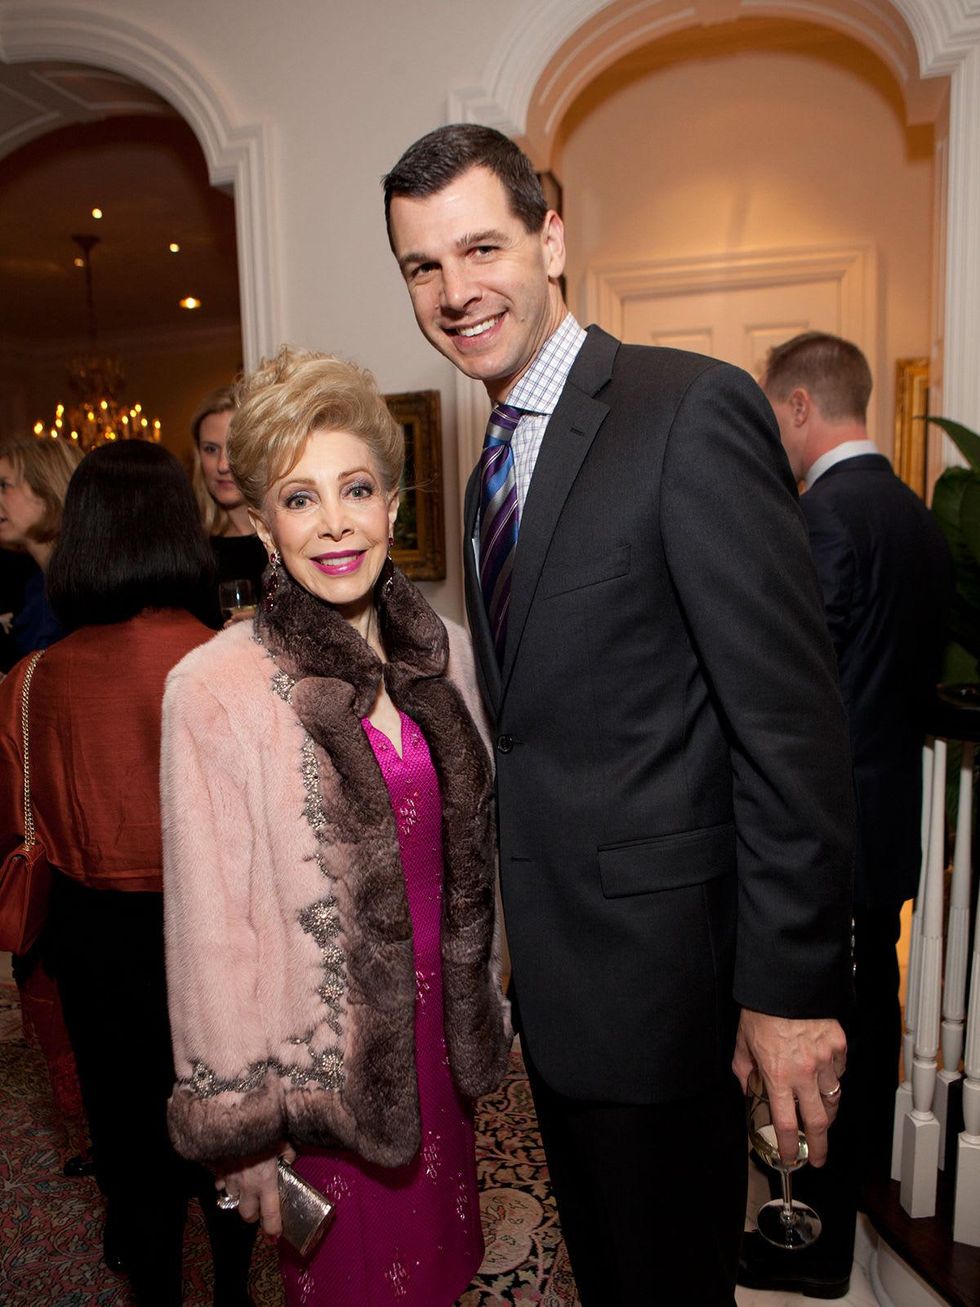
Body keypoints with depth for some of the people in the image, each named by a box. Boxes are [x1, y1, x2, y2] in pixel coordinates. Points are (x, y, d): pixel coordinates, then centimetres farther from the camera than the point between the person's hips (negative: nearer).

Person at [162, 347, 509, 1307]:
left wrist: (484, 998, 12)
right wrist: (242, 1133, -7)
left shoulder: (441, 652, -3)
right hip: (325, 1064, -4)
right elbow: (211, 931, -14)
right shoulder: (214, 690, -20)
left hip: (439, 1035, 5)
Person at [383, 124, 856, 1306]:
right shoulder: (492, 470, 10)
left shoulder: (694, 410, -16)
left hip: (655, 960, -8)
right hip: (551, 963, 8)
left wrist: (791, 984, -17)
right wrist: (517, 932, 16)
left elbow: (789, 720, -19)